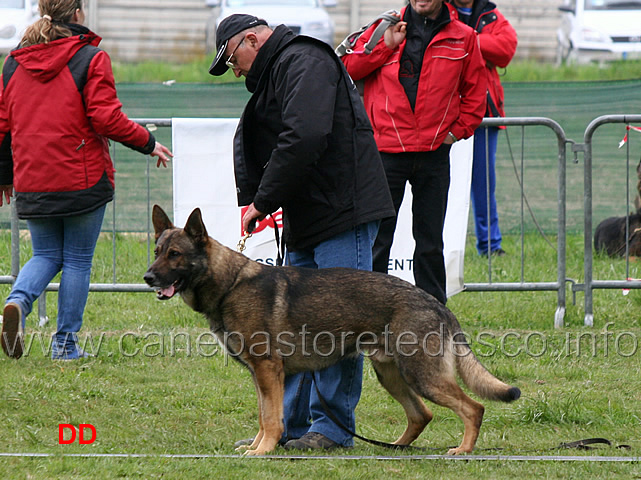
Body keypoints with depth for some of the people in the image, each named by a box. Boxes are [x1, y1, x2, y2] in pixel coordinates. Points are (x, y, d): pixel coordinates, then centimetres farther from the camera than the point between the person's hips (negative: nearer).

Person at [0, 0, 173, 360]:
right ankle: (66, 343, 9)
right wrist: (147, 143, 0)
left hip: (32, 182, 4)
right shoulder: (91, 59, -8)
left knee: (46, 256, 16)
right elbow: (107, 119, -15)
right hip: (83, 178, -4)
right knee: (78, 261, 8)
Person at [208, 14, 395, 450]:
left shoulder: (304, 63, -11)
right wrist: (256, 202, 2)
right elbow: (258, 148, 21)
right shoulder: (276, 72, 22)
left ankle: (334, 428, -3)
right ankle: (290, 423, 17)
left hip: (344, 214, -11)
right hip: (308, 222, 11)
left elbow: (304, 137, -25)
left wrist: (262, 201, -19)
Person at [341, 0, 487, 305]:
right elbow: (349, 69, 1)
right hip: (386, 150, -1)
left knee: (430, 240, 11)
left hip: (435, 153, 1)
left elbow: (475, 94, 13)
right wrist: (386, 44, -8)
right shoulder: (386, 27, 5)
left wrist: (457, 130, 2)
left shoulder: (463, 38, 6)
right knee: (376, 236, 1)